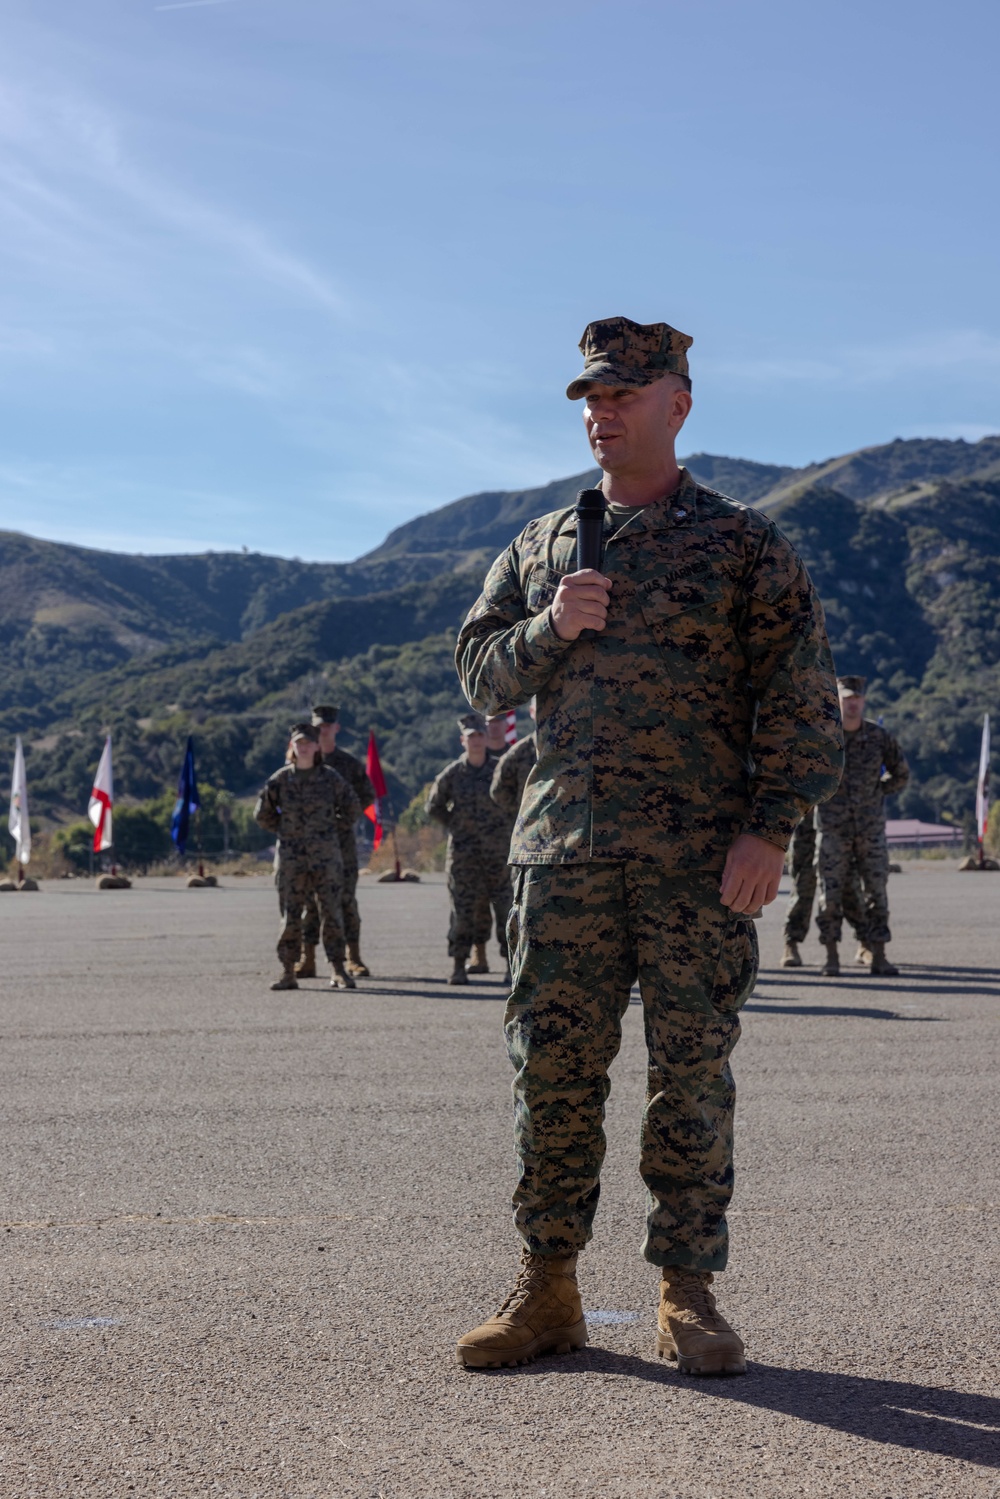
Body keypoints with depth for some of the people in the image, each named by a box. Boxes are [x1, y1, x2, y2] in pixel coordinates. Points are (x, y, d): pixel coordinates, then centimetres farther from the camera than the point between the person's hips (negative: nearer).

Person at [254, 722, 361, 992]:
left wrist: (334, 834, 10)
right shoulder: (280, 779, 1)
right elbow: (263, 813, 13)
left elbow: (352, 809, 12)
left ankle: (338, 972, 3)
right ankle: (288, 973, 7)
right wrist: (284, 833, 10)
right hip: (291, 855, 1)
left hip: (325, 855, 0)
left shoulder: (330, 777, 1)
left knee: (331, 911, -2)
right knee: (290, 914, 2)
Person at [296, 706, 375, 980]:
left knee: (346, 900, -1)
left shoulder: (350, 764, 7)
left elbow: (367, 795, 11)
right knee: (308, 901, 0)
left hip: (341, 837, -1)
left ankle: (353, 959, 3)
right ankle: (307, 959, 4)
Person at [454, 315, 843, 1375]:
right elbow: (480, 674, 14)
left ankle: (688, 1296, 13)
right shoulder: (539, 547, 16)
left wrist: (770, 828, -10)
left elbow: (800, 698, 0)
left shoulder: (742, 543, 5)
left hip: (702, 861, -3)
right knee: (551, 1070, 3)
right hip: (561, 851, 3)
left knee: (692, 1078, 2)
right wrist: (551, 627, -5)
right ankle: (547, 1289, 14)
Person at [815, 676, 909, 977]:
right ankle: (831, 957, 9)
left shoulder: (880, 736, 0)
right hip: (834, 828, -1)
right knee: (831, 893, 0)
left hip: (871, 827, 1)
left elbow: (901, 775, 13)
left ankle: (878, 958, 5)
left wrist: (875, 793, 7)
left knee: (877, 891, 0)